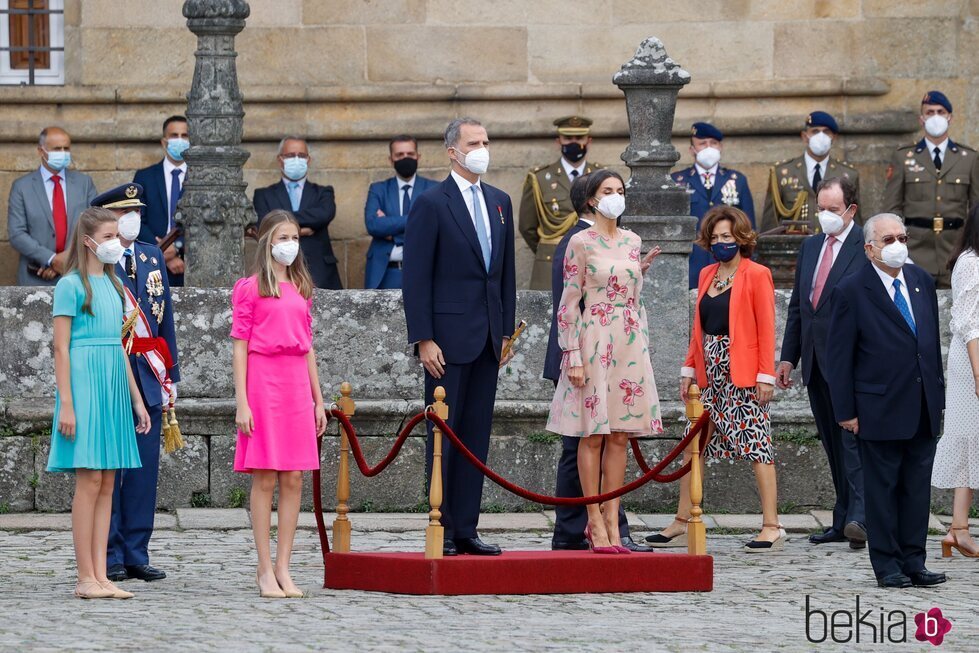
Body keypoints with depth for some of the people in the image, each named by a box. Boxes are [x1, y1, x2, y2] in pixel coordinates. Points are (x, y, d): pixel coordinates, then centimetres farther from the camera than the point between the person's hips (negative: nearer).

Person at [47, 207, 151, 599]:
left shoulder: (113, 285, 16)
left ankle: (100, 576, 5)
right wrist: (66, 403, -15)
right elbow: (61, 348, -9)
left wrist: (136, 399, 18)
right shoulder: (72, 285, -6)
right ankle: (86, 578, -5)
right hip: (84, 380, -7)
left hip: (114, 383, 7)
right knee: (90, 480, -8)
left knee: (107, 484, 4)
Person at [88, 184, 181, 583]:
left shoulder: (153, 257, 13)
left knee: (144, 469, 6)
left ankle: (136, 554, 12)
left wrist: (170, 372, 12)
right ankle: (109, 556, 5)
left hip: (147, 376, 5)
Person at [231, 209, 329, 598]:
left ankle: (283, 568, 6)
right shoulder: (250, 288, -1)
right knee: (265, 479, -3)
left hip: (297, 385, 5)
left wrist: (318, 399, 14)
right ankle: (265, 570, 1)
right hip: (263, 380, -5)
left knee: (294, 480, 2)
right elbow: (240, 346, -4)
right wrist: (241, 402, -10)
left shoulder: (301, 290, 15)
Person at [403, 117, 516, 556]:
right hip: (448, 337, -6)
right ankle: (442, 531, 1)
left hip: (488, 339, 6)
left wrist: (508, 330, 12)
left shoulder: (500, 203, 14)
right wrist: (423, 339, -14)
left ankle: (466, 529, 9)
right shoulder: (431, 204, -6)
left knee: (477, 436, 6)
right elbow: (416, 278, -8)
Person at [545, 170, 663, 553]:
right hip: (594, 341, -5)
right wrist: (572, 356, -12)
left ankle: (612, 522, 6)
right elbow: (569, 303, -7)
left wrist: (644, 347, 14)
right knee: (593, 434, -2)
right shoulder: (581, 243, -4)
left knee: (619, 435, 4)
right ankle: (596, 524, 1)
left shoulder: (633, 242, 12)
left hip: (631, 344, 5)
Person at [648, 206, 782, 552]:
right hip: (709, 373, 7)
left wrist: (766, 375, -13)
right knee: (693, 445, 7)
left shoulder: (756, 275, -4)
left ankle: (772, 527, -4)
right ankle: (682, 523, 14)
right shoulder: (706, 275, 15)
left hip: (742, 374, -7)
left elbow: (766, 329, -8)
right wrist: (689, 369, 12)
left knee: (756, 445, -6)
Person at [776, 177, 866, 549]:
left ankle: (859, 516, -22)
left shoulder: (867, 247, -4)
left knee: (853, 436, -16)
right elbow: (797, 306, 21)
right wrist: (788, 357, 17)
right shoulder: (810, 247, 18)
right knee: (833, 444, 8)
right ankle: (843, 522, 10)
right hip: (816, 362, 7)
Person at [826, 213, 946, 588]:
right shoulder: (851, 291, -7)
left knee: (918, 486, 7)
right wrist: (846, 411, -8)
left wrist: (938, 395, 13)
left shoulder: (922, 282, 10)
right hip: (880, 410, -5)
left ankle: (913, 560, 13)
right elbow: (839, 356, -6)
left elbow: (933, 341, 16)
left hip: (923, 410, 5)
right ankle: (887, 565, 7)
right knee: (882, 487, 1)